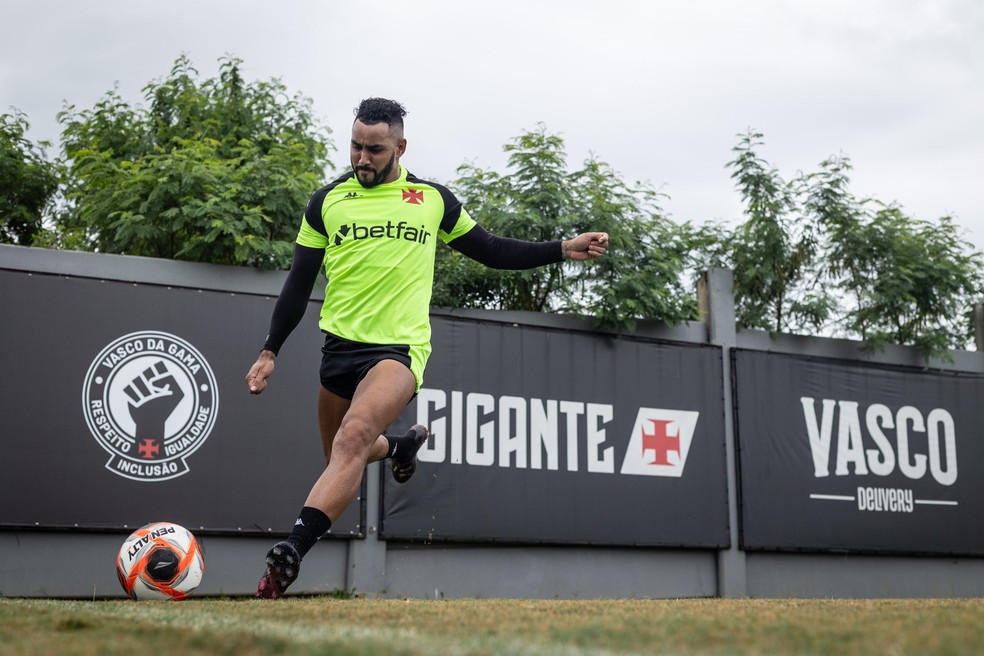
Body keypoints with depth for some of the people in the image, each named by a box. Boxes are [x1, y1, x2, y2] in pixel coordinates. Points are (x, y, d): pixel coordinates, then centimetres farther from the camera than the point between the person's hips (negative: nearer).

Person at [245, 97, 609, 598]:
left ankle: (292, 551, -33)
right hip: (340, 345, 3)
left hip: (401, 347, -3)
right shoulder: (326, 202, 7)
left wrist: (563, 250, 9)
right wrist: (269, 352, 5)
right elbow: (298, 284, 10)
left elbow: (493, 251, 16)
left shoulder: (433, 200, 6)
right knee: (341, 459, 13)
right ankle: (401, 445, 46)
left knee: (354, 435, -28)